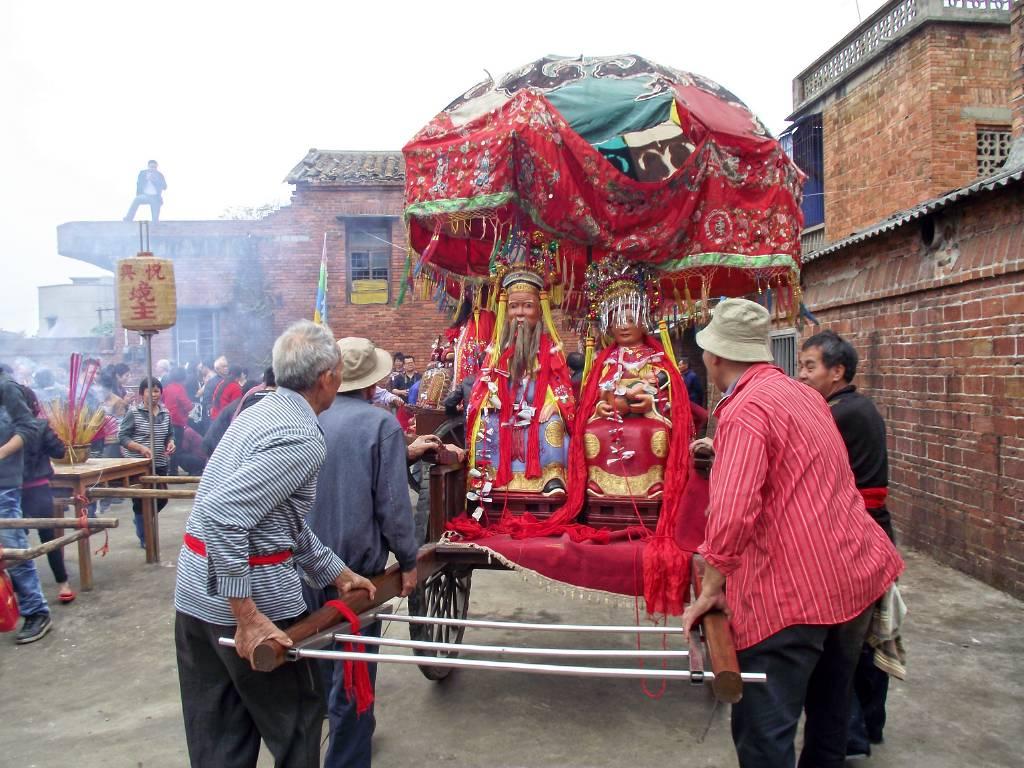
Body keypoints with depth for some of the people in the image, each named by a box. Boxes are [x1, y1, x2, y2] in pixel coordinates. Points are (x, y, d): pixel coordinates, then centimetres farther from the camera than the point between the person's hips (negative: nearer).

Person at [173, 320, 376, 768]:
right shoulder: (302, 439, -19)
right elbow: (223, 515, -30)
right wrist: (247, 616, -26)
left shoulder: (260, 413, 11)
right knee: (297, 716, 13)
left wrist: (337, 573, 23)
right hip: (252, 593, -9)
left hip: (196, 593, 9)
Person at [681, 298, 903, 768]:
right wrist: (718, 448, 43)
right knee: (830, 715, 24)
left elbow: (732, 514, -26)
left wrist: (710, 590, -12)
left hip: (792, 592, -9)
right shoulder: (804, 394, 12)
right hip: (857, 575, 9)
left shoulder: (746, 410, -16)